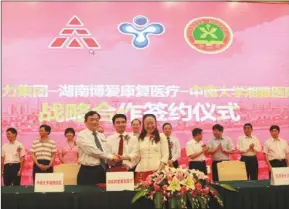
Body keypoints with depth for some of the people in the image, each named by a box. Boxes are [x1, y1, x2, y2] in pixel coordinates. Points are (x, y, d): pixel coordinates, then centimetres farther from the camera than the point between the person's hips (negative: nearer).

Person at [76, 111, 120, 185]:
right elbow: (93, 151, -18)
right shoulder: (81, 135, -8)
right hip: (88, 172, -6)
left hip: (102, 171, 6)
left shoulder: (102, 136, 14)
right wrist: (111, 157, -13)